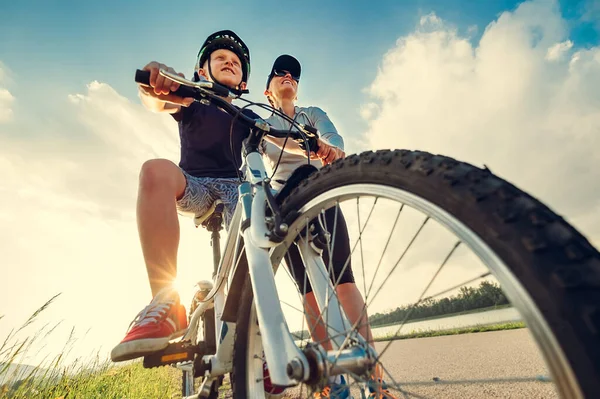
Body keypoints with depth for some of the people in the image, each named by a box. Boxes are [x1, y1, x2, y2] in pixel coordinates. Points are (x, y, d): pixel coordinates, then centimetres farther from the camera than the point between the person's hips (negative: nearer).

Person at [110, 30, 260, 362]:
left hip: (235, 187, 2)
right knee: (156, 170, -34)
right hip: (194, 186, -1)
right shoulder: (193, 102, 17)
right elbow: (155, 102, -6)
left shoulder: (248, 117, 22)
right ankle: (167, 304, -41)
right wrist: (154, 85, -32)